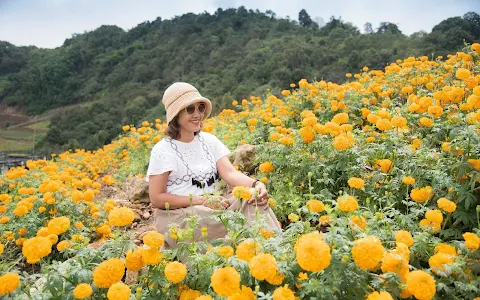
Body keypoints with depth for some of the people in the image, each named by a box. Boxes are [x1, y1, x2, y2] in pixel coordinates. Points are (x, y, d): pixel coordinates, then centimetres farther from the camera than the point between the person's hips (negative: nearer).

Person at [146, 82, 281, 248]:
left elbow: (229, 173, -6)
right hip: (177, 216, -5)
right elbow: (156, 199, -10)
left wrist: (255, 184, -28)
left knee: (254, 201, -22)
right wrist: (201, 200, -20)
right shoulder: (163, 150, -7)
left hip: (213, 206, 5)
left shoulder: (209, 140, 8)